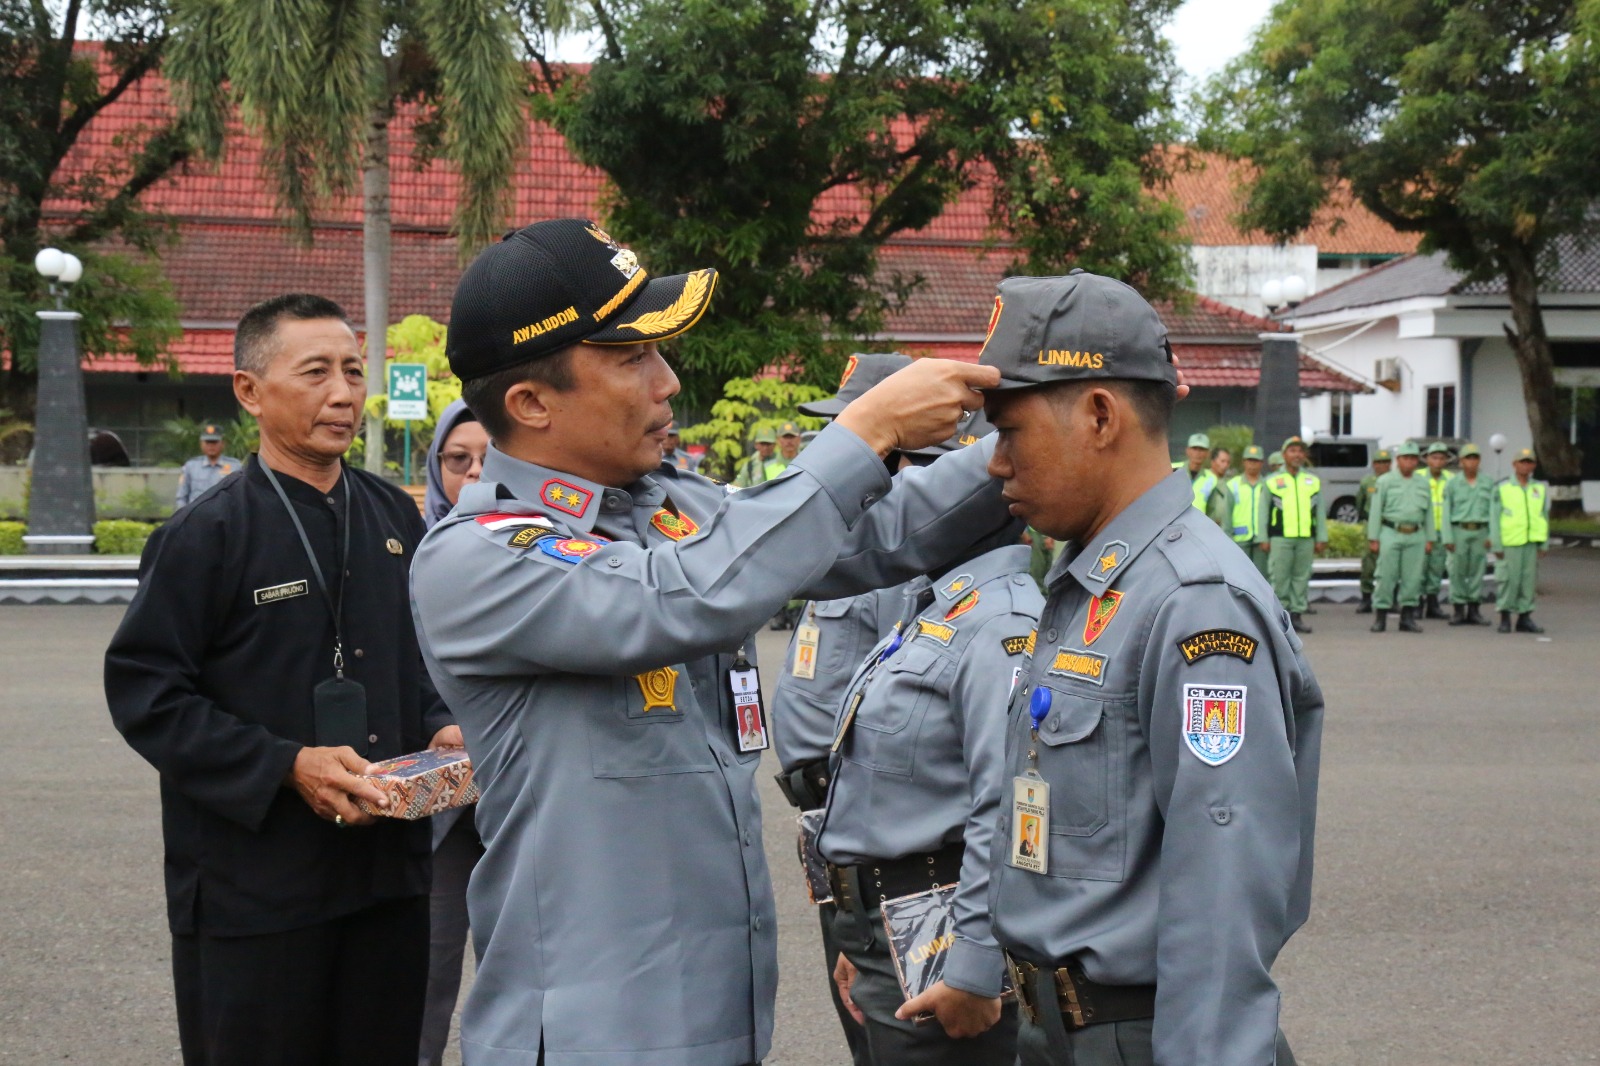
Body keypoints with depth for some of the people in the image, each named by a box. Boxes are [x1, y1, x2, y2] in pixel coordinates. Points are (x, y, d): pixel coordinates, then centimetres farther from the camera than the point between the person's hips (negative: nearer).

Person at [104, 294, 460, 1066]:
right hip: (254, 882, -5)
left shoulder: (394, 517, 9)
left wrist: (438, 730, 1)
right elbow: (145, 692, -12)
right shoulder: (207, 535, -9)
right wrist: (286, 768, -20)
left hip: (387, 870, 5)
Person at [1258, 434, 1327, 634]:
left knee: (1302, 577, 4)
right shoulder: (1272, 481, 7)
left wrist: (1321, 538, 9)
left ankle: (1296, 615, 9)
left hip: (1306, 538, 3)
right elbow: (1263, 512, 6)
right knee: (1280, 578, -5)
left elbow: (1320, 512, 15)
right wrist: (1263, 539, -1)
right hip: (1280, 538, -3)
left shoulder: (1314, 481, 14)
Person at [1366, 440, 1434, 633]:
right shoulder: (1385, 481, 3)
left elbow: (1429, 512, 16)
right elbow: (1376, 511, 1)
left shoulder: (1423, 483, 13)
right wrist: (1373, 538, -4)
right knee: (1386, 576, -4)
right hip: (1391, 534, -3)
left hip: (1415, 537, 3)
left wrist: (1429, 539, 12)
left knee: (1412, 577, 2)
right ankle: (1380, 617, 2)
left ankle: (1408, 617, 10)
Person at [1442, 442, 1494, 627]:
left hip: (1480, 532, 2)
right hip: (1459, 531, -2)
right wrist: (1448, 538, -5)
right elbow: (1447, 512, 3)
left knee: (1478, 571, 3)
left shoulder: (1487, 484, 9)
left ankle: (1473, 610, 9)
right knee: (1458, 571, -2)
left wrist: (1491, 536, 0)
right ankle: (1458, 610, 5)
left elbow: (1492, 511, 8)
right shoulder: (1452, 484, 4)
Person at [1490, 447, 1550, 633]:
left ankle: (1525, 617, 10)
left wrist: (1544, 544, 7)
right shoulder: (1502, 488, 1)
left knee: (1529, 578, 3)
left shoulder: (1540, 488, 11)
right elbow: (1494, 518, -1)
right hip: (1510, 543, -3)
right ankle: (1505, 618, 5)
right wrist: (1497, 545, -6)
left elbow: (1544, 517, 13)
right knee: (1509, 579, -4)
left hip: (1532, 541, 3)